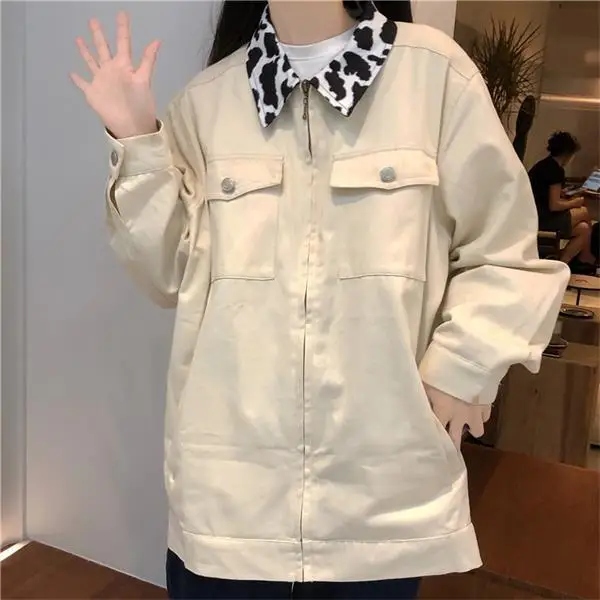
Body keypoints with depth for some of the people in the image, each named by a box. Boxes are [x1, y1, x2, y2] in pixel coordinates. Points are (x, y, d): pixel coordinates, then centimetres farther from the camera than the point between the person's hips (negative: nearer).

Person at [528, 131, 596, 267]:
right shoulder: (556, 169, -14)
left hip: (534, 216, 9)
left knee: (584, 229, 8)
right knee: (584, 212, 4)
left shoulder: (544, 164, 15)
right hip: (539, 219, -9)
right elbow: (554, 205, -17)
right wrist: (575, 202, -2)